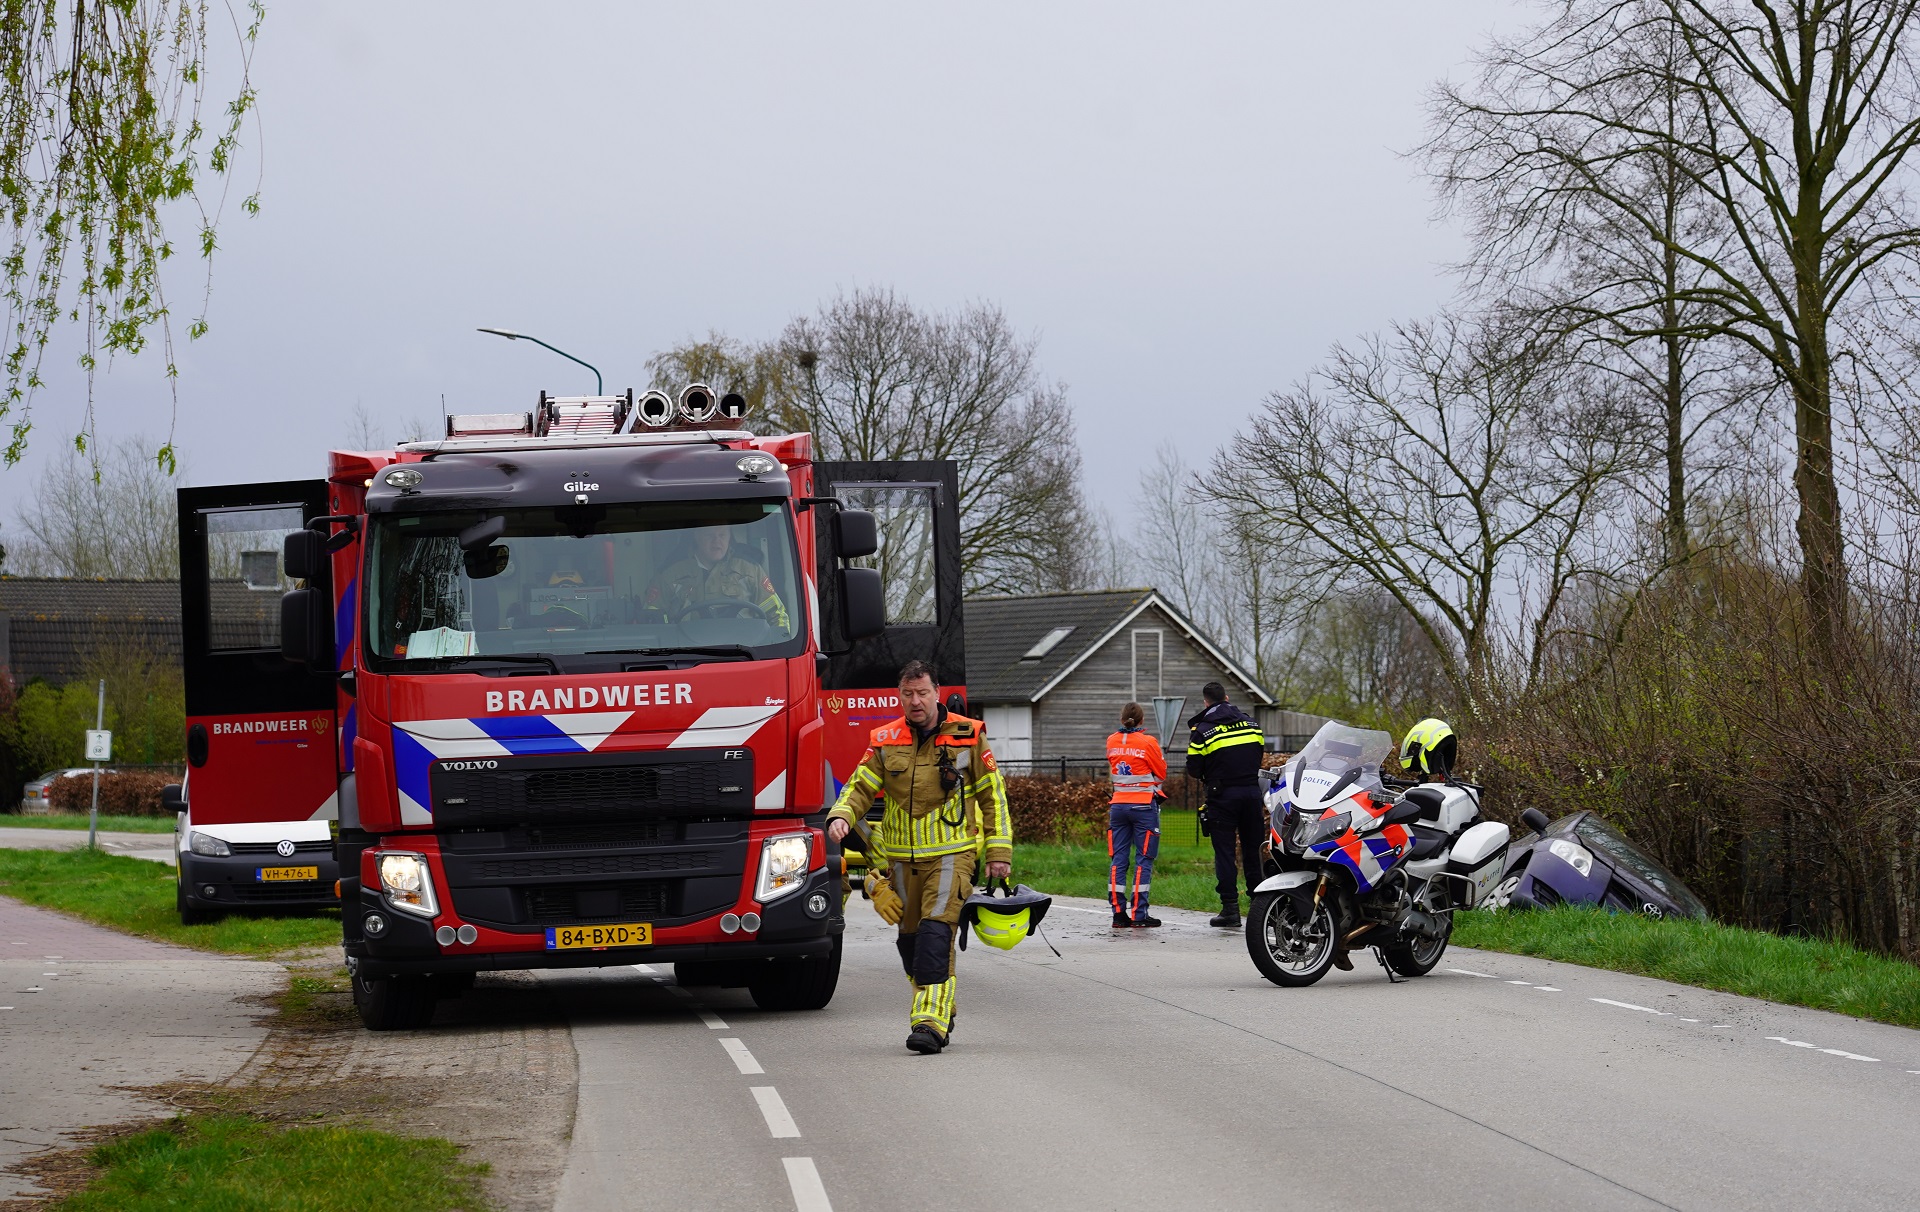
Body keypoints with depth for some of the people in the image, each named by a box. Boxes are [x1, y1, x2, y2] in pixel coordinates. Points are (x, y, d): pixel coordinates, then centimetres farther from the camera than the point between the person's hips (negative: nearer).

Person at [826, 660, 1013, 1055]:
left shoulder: (968, 736, 1)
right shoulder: (885, 742, 6)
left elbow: (993, 795, 6)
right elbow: (860, 787, 6)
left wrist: (998, 851, 2)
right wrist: (841, 816, -16)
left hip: (951, 855, -4)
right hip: (902, 859, 4)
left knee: (936, 930, -19)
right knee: (910, 940, 8)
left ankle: (930, 1021, -23)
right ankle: (942, 1012, 28)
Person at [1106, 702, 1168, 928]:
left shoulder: (1112, 742, 4)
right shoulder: (1147, 742, -8)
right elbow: (1161, 774, 1)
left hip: (1118, 805, 4)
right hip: (1144, 805, -4)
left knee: (1118, 859, 6)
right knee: (1144, 859, -1)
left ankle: (1118, 912, 2)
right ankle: (1138, 914, -5)